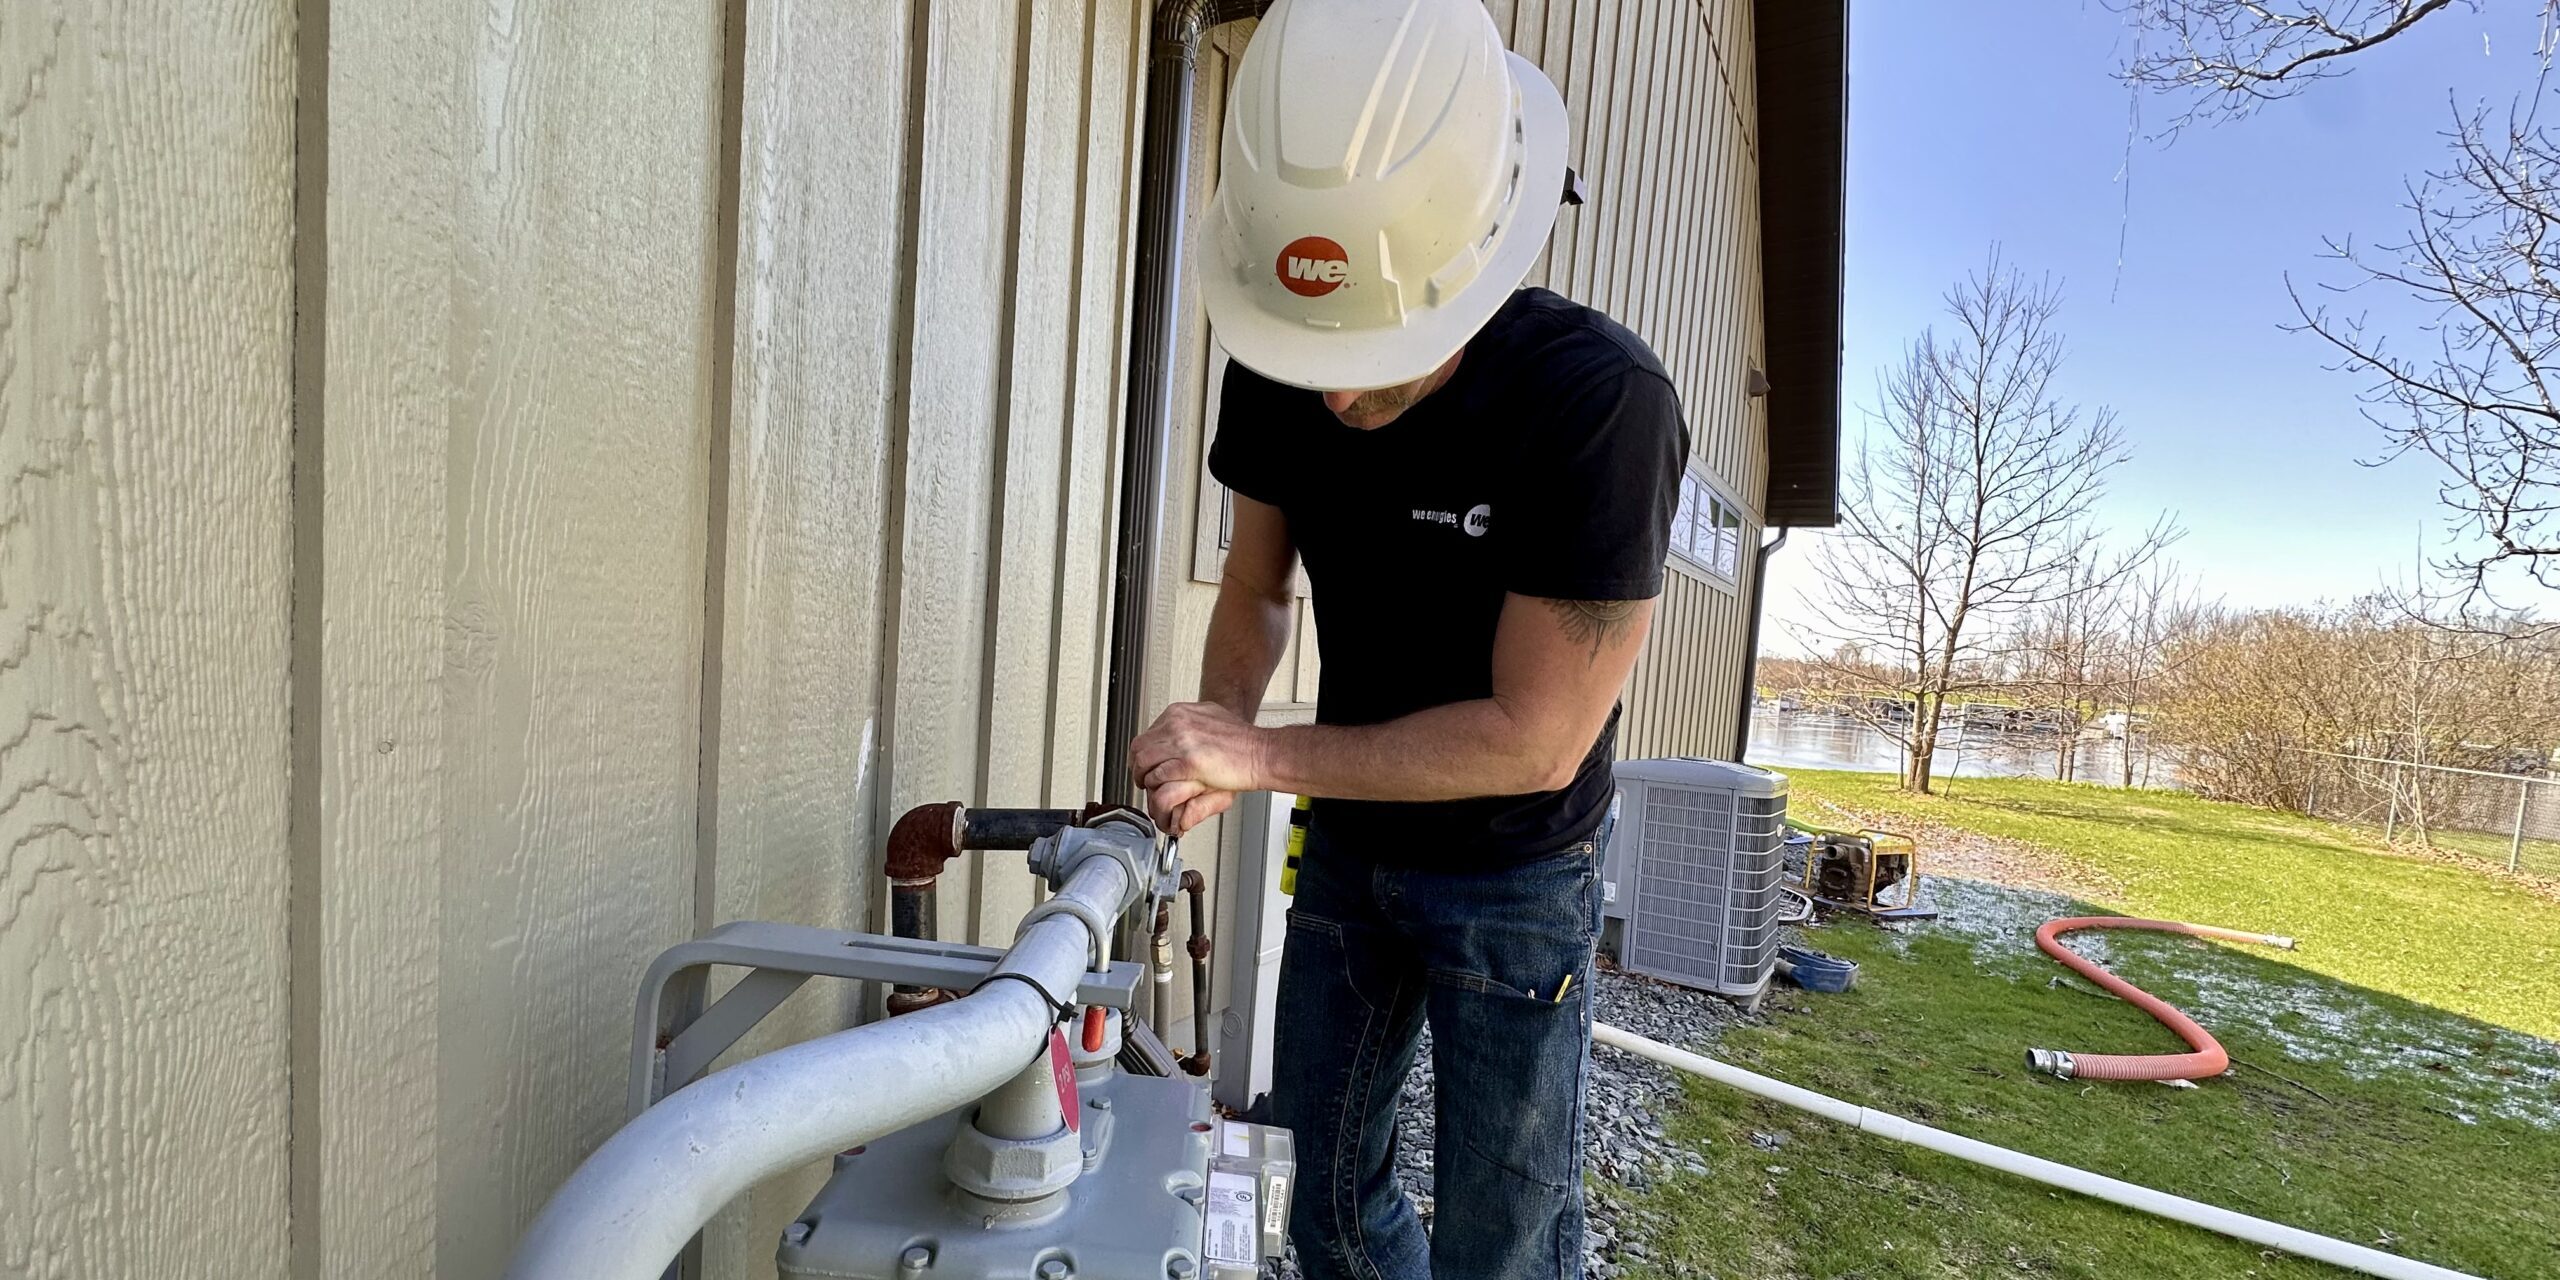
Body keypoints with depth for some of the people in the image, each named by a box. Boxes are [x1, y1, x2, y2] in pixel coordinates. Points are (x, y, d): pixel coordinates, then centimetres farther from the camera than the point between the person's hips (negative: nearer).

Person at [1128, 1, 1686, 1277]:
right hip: (1347, 846, 5)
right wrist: (1217, 735, -17)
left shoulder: (1602, 403, -29)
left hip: (1511, 876, -4)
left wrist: (1266, 755, -25)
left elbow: (1535, 739, -26)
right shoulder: (1276, 375, -12)